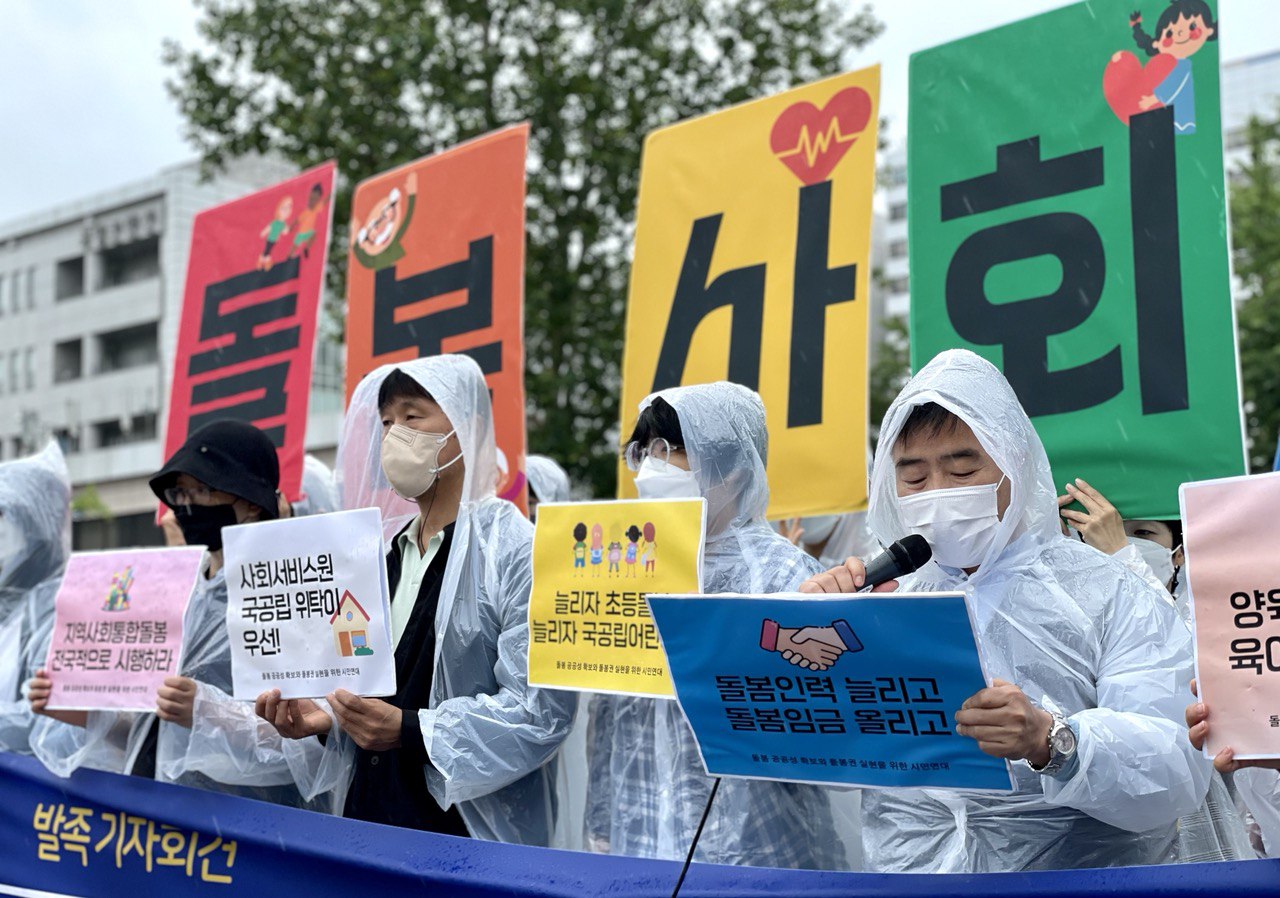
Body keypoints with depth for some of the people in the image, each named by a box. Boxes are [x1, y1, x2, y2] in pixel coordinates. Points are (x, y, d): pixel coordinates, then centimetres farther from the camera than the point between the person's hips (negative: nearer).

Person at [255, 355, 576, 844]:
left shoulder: (515, 550, -11)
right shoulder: (386, 554, 13)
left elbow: (541, 710, -20)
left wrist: (409, 731, -26)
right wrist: (325, 718, -1)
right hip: (372, 816, 7)